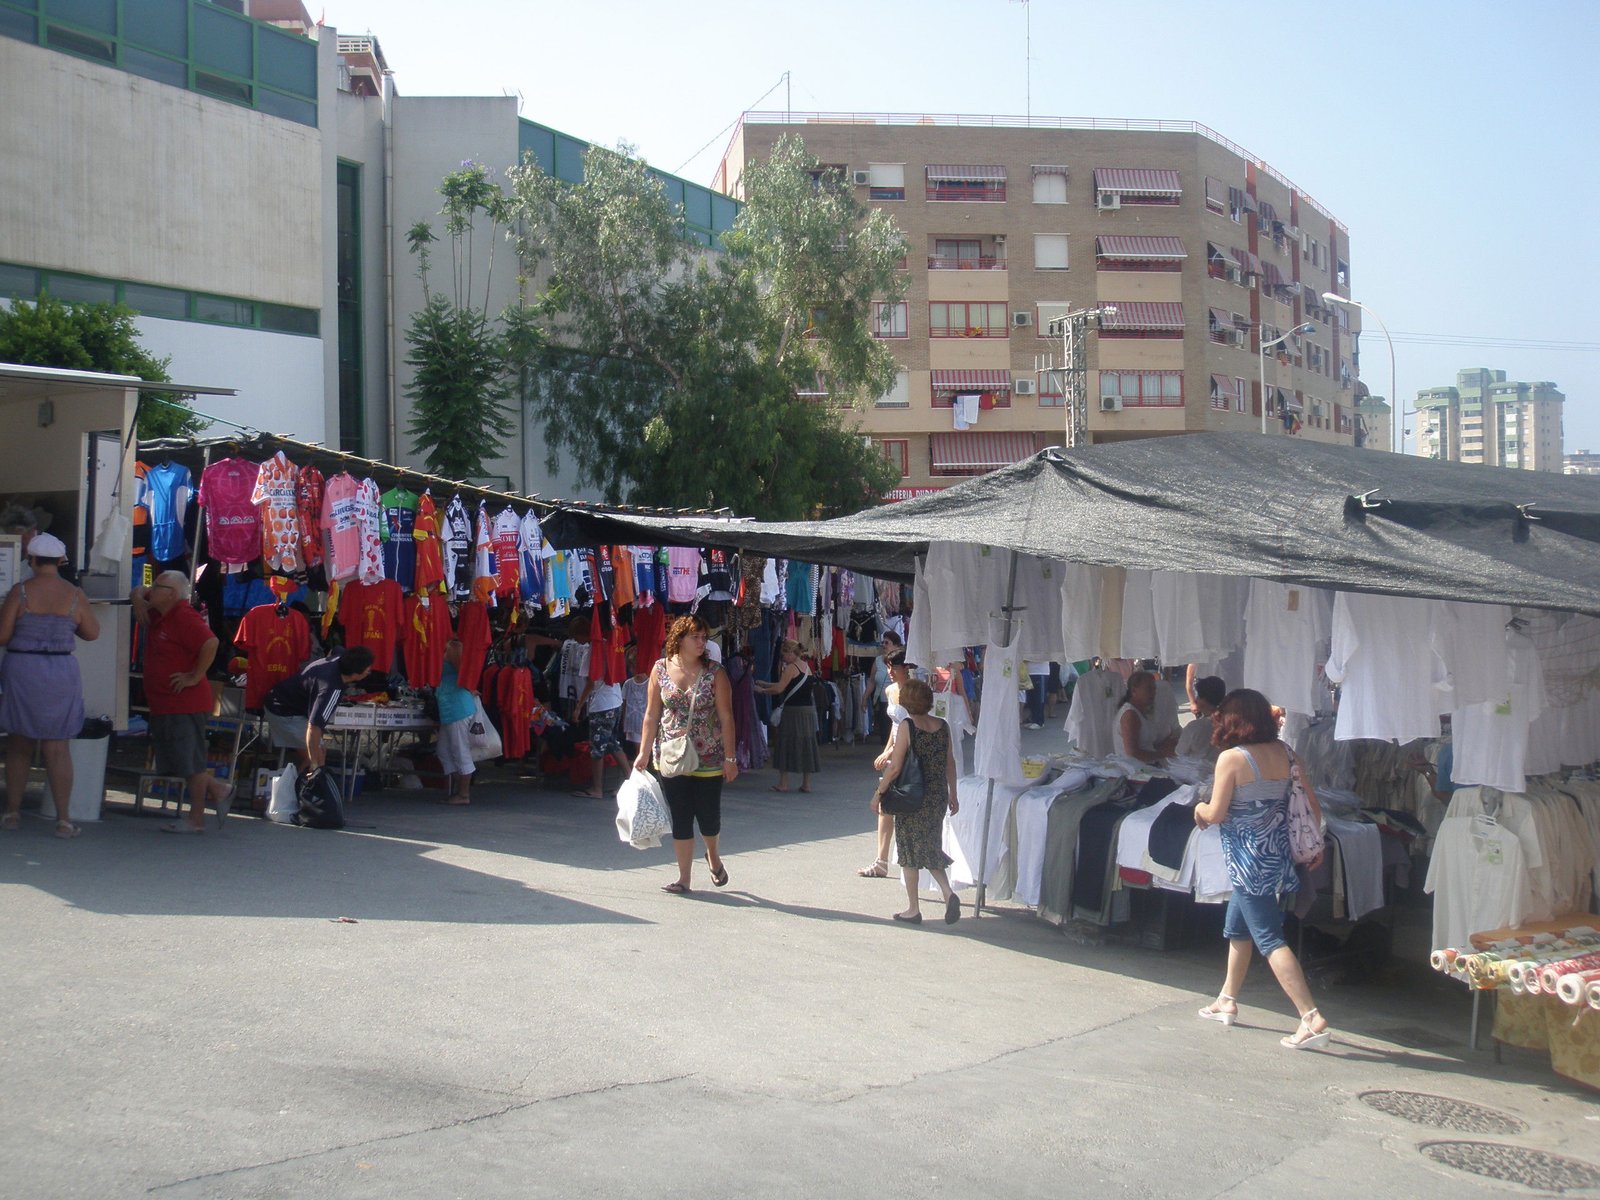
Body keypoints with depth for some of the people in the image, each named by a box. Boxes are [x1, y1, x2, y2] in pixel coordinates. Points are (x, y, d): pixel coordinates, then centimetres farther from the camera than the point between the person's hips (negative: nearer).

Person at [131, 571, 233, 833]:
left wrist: (195, 677, -24)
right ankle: (218, 790, 24)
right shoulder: (157, 614, 12)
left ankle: (196, 820, 7)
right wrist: (137, 597, 8)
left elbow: (211, 643, -31)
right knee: (174, 763, 13)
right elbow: (138, 593, 31)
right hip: (162, 704, 10)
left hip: (185, 704, -10)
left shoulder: (184, 617, -17)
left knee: (190, 763, -1)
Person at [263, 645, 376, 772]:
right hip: (285, 713, -10)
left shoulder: (339, 658, -11)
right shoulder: (332, 689, -36)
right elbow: (313, 727, -42)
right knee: (318, 755, -10)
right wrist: (316, 766, -38)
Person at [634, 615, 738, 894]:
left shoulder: (715, 673, -5)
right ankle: (684, 879, 13)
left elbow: (726, 717, -4)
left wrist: (730, 758, -6)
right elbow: (651, 715, 3)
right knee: (680, 819, 4)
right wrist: (644, 752, -1)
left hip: (709, 759, -1)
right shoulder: (660, 669, 0)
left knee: (709, 817, 5)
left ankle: (713, 856, 36)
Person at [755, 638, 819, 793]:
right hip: (809, 710, 7)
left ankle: (783, 783, 4)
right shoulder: (806, 667, 13)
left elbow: (779, 689, -15)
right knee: (806, 744, 10)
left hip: (793, 710, -7)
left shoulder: (791, 668, -11)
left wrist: (762, 690, 0)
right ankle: (806, 783, 12)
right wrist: (763, 684, 19)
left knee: (786, 745, 3)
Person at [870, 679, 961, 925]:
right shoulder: (942, 726, 2)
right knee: (930, 848, 18)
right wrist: (952, 794, 18)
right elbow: (950, 763, 8)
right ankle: (948, 893, -3)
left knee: (909, 851, 7)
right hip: (939, 796, 5)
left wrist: (878, 794, -5)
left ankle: (913, 909, 13)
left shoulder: (908, 727, -14)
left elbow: (895, 768, -15)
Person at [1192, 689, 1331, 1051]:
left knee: (1269, 939, -7)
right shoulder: (1285, 753, 3)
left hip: (1248, 861, -8)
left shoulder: (1231, 758, -16)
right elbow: (1313, 806, 6)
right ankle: (1227, 1001, 36)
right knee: (1236, 928, 23)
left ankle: (1312, 1019, -14)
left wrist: (1200, 808, 7)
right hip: (1277, 855, 8)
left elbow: (1216, 814, -14)